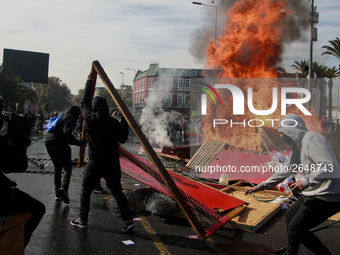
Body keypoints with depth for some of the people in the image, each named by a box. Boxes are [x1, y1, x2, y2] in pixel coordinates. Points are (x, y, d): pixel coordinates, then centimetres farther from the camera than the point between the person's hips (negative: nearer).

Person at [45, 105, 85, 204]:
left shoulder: (62, 117, 27)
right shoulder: (70, 118, -1)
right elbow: (67, 132, -16)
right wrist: (78, 142, -11)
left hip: (48, 143, 9)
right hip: (60, 143, -9)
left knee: (57, 168, 15)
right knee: (67, 167, -6)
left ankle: (57, 193, 12)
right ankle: (64, 188, -30)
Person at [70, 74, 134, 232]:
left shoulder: (89, 119, -4)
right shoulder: (113, 122, -5)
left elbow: (84, 102, 12)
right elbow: (123, 138, 2)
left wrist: (89, 83, 21)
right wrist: (124, 121, 9)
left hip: (95, 163, -1)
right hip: (112, 163, 2)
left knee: (85, 191, 15)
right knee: (118, 192, 6)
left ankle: (82, 220, 21)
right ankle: (128, 221, 3)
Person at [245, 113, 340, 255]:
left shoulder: (312, 138, -16)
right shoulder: (298, 145, 14)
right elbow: (286, 171, 21)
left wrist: (307, 181, -30)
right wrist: (260, 186, 21)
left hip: (327, 196, -10)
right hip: (313, 194, 10)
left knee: (296, 228, -4)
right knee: (290, 216, 19)